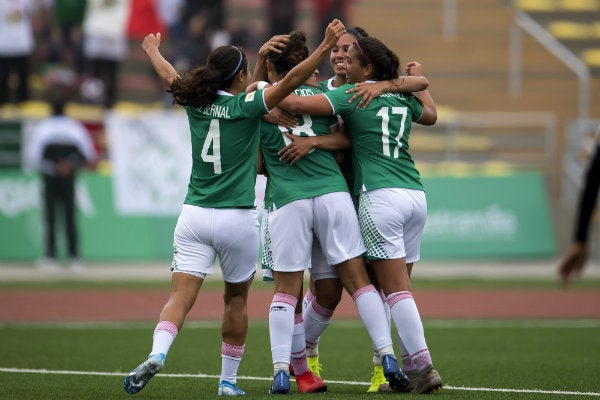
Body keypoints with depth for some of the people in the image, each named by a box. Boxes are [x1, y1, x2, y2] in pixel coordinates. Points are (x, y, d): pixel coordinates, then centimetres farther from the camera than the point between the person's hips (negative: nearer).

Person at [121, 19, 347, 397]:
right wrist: (326, 46, -16)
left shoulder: (196, 102, 6)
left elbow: (170, 76, 26)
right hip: (237, 219, -3)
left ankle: (157, 354, -31)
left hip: (194, 214, 3)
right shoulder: (246, 106, -7)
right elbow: (290, 81, -16)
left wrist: (152, 50, 46)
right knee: (236, 299, 15)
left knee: (181, 296, -6)